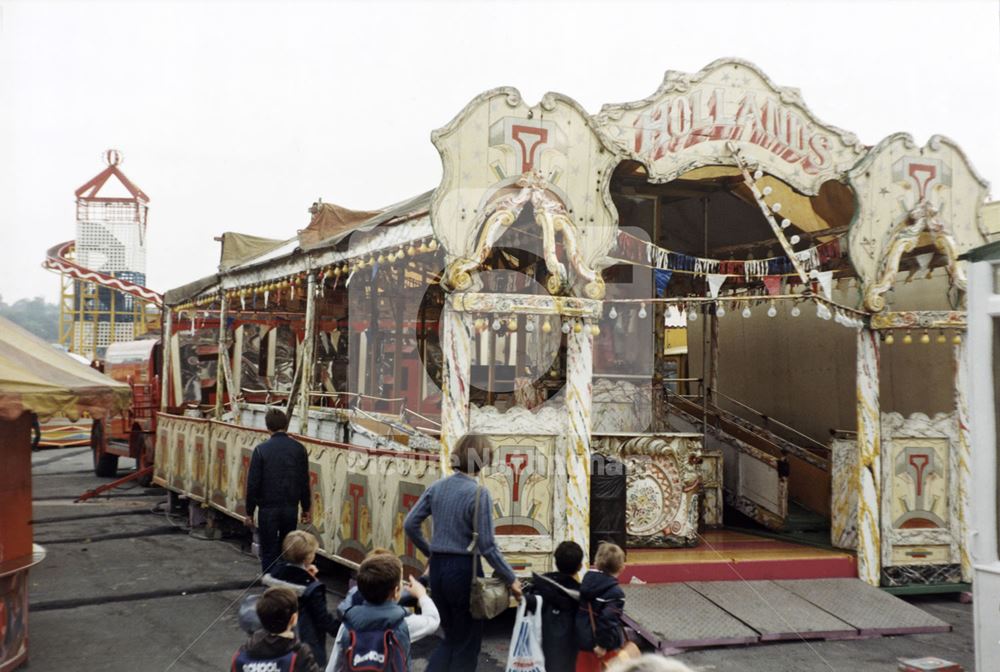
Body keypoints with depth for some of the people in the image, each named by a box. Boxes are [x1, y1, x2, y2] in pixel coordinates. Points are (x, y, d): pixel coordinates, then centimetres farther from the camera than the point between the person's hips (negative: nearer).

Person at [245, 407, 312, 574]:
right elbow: (304, 482, 2)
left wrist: (249, 512, 1)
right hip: (291, 508, 3)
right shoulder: (298, 449, -2)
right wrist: (306, 508, 12)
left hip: (268, 509, -3)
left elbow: (253, 484, -8)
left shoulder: (261, 450, -9)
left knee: (269, 552, 6)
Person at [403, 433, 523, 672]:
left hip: (437, 569, 6)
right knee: (468, 640, 12)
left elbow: (410, 524, 5)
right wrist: (511, 579, -6)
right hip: (463, 570, -6)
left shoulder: (437, 487, 3)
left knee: (451, 636, 22)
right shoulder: (478, 493, -15)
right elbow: (487, 546, -16)